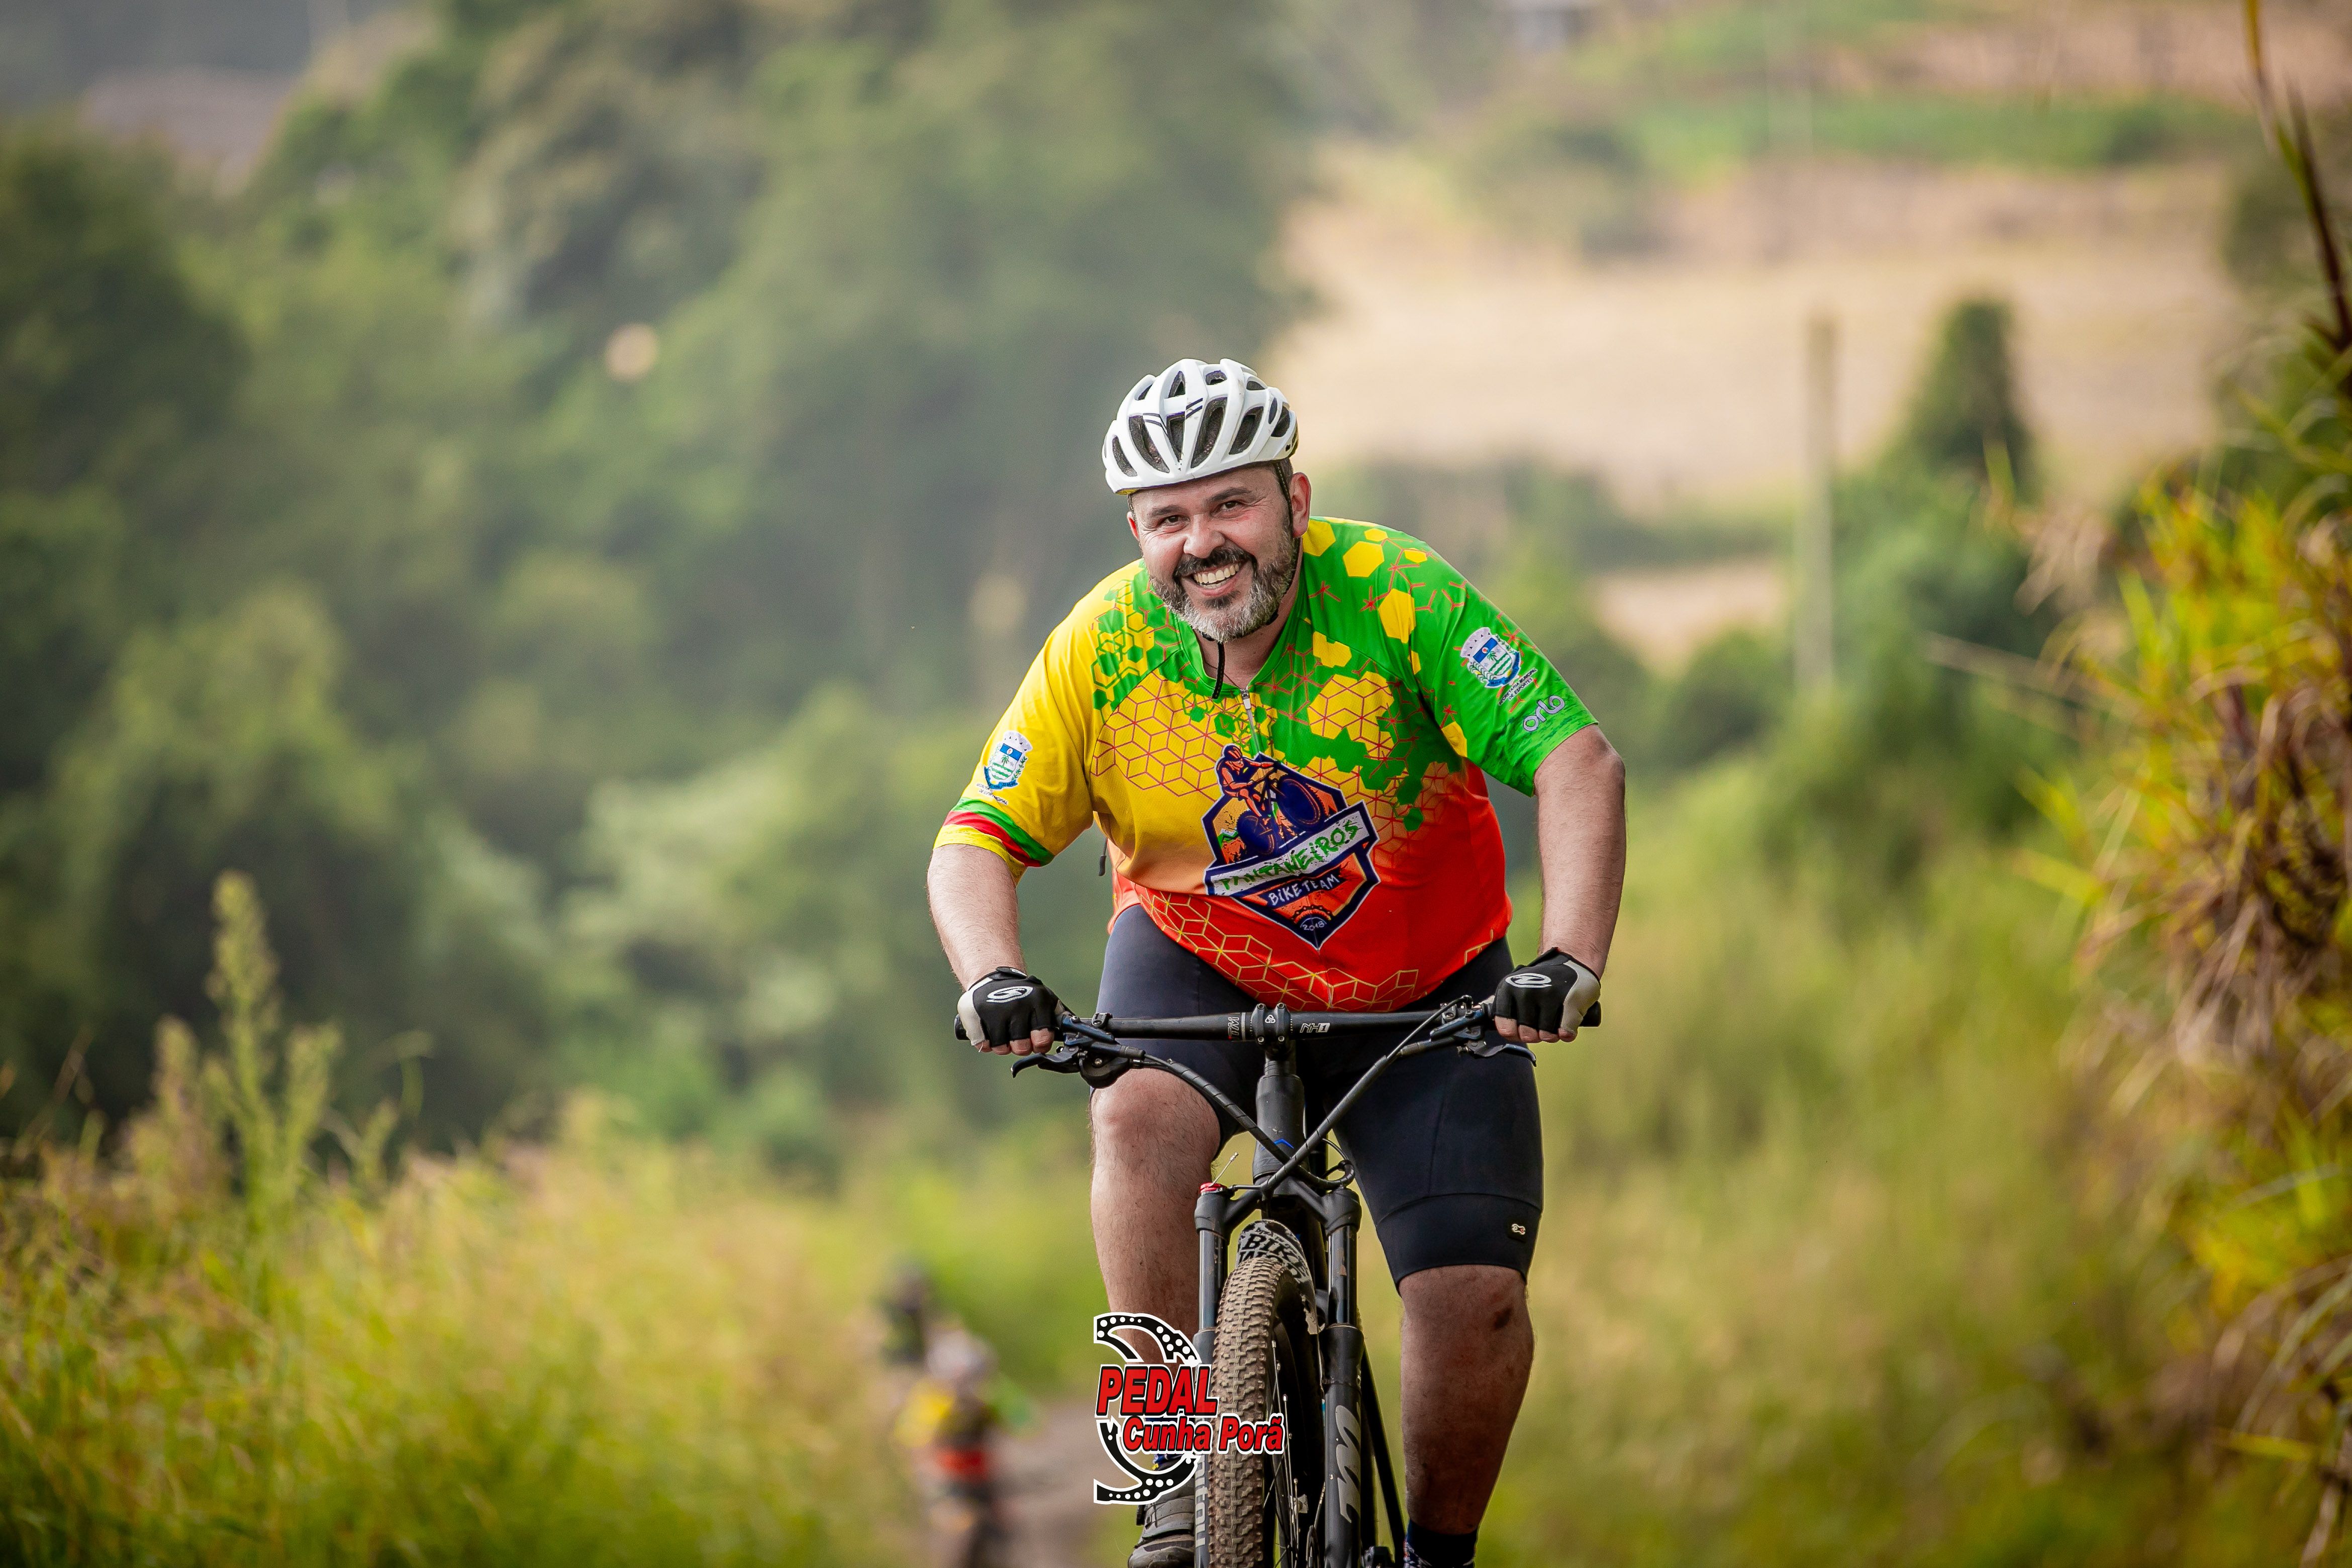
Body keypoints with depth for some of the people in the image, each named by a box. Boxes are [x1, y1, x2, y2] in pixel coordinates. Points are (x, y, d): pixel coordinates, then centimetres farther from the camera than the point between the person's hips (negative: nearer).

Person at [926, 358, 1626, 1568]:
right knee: (1140, 1119, -32)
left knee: (1477, 1301, -14)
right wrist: (993, 979, -35)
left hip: (1421, 984, -1)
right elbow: (978, 841, -14)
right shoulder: (1100, 650, -17)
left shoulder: (1396, 596, -24)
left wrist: (1571, 961, -43)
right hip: (1201, 957, 1)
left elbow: (1577, 766, -28)